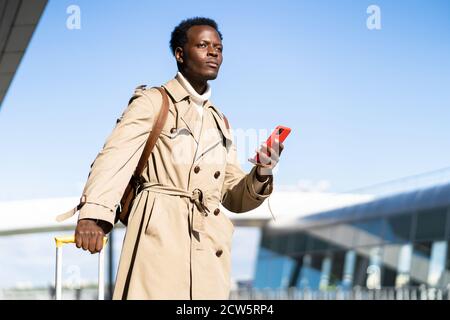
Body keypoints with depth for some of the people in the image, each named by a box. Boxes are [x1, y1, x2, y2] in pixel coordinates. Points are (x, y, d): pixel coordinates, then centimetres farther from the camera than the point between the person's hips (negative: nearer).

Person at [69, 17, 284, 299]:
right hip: (160, 235, -6)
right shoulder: (151, 102, 6)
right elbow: (116, 156, -11)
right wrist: (93, 213, -30)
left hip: (209, 250, 6)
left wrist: (261, 174, -2)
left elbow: (233, 197, 21)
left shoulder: (219, 121, 24)